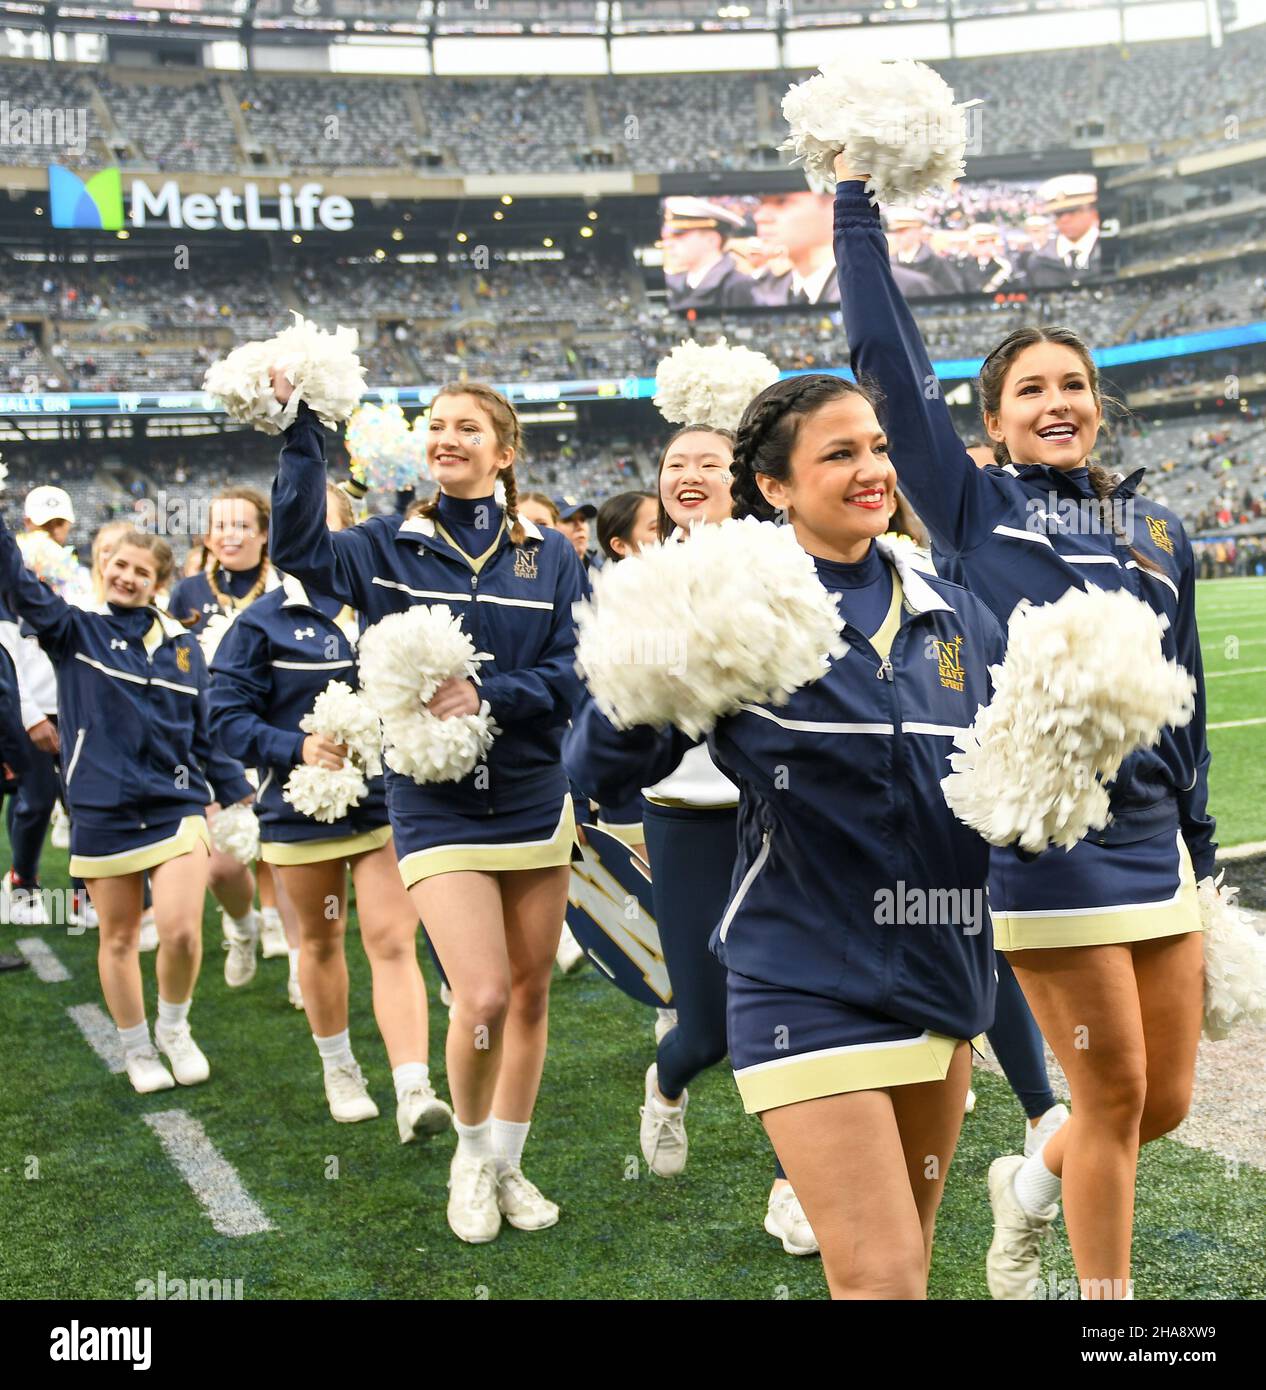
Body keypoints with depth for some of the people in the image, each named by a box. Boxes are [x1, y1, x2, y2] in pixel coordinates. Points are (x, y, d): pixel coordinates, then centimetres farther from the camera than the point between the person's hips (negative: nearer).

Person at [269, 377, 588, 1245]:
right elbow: (300, 548, -20)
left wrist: (487, 696, -19)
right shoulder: (391, 547, 1)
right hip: (438, 807, -2)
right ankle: (471, 1157, 16)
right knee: (483, 999, -12)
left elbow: (572, 677, -4)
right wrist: (301, 428, -25)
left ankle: (508, 1163, 31)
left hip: (536, 800, 3)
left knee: (531, 994, 10)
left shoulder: (550, 556, 3)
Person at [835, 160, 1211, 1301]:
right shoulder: (975, 507, 1)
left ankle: (1030, 1186, 39)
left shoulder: (1160, 534, 13)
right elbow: (889, 359, -4)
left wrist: (1201, 857, 16)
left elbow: (1186, 706, 16)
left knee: (1165, 1101, 11)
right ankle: (1108, 1291, 21)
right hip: (1046, 849, -5)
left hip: (1152, 843, 5)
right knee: (1114, 1098, 0)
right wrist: (857, 203, 0)